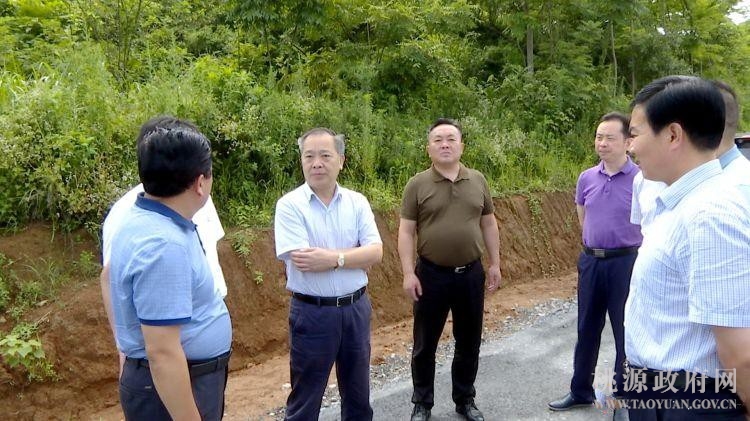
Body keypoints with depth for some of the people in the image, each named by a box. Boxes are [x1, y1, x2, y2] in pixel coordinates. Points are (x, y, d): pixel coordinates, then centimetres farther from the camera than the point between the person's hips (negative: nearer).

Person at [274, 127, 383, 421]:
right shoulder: (290, 205, -10)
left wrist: (333, 258, -21)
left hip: (356, 308, 4)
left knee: (358, 393, 20)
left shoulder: (357, 202, 1)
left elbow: (375, 252, -9)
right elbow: (302, 261, -22)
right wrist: (356, 254, -15)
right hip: (312, 313, -3)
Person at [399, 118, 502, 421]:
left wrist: (495, 264, 7)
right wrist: (408, 273, -13)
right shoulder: (417, 185, -6)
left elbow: (489, 225, 10)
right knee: (425, 344, 9)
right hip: (431, 275, -3)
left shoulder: (477, 181, 4)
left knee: (469, 342, 15)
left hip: (471, 274, 3)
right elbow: (406, 232, -7)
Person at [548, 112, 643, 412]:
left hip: (625, 263, -5)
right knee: (587, 329, 15)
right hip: (590, 261, 5)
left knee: (626, 332, 7)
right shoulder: (586, 178, 4)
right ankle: (580, 391, 29)